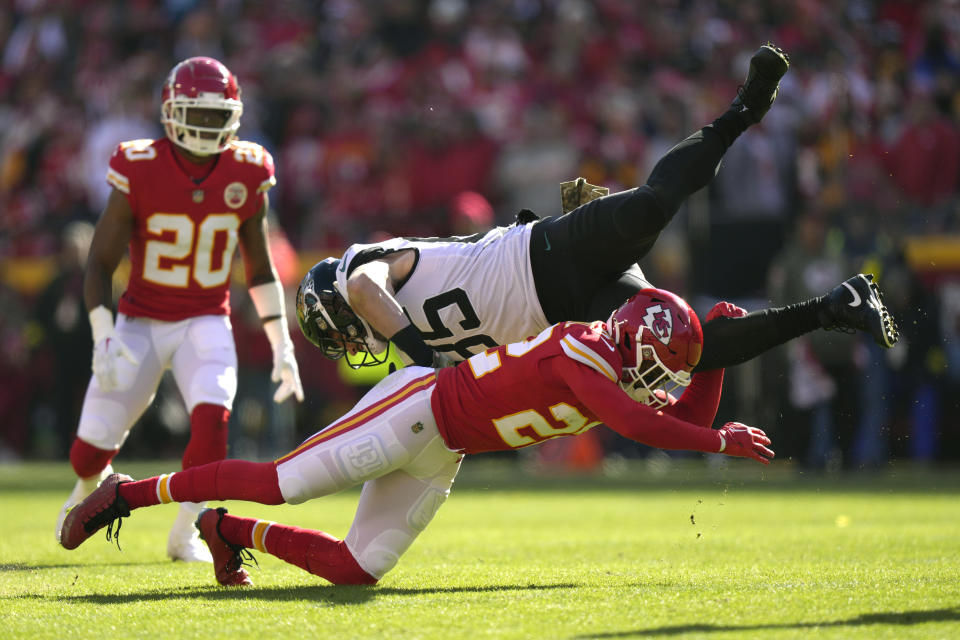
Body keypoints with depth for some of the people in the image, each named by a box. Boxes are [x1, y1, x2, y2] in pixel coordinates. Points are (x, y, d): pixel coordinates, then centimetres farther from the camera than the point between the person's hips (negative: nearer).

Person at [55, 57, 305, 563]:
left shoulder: (246, 175, -6)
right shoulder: (140, 172, -15)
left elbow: (259, 268, 8)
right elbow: (100, 264, -10)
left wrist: (281, 344, 4)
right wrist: (104, 337, -21)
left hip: (205, 322, 1)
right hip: (140, 322, -1)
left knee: (212, 419, -26)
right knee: (91, 451, -1)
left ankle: (184, 534, -5)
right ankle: (92, 484, 39)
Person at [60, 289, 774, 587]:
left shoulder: (619, 375, 6)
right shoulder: (583, 356, -22)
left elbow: (690, 415, 14)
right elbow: (643, 429, -32)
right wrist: (724, 442, -26)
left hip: (441, 453, 9)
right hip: (418, 407, -9)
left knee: (359, 568, 2)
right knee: (281, 482, -14)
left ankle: (234, 533, 19)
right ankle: (127, 494, -3)